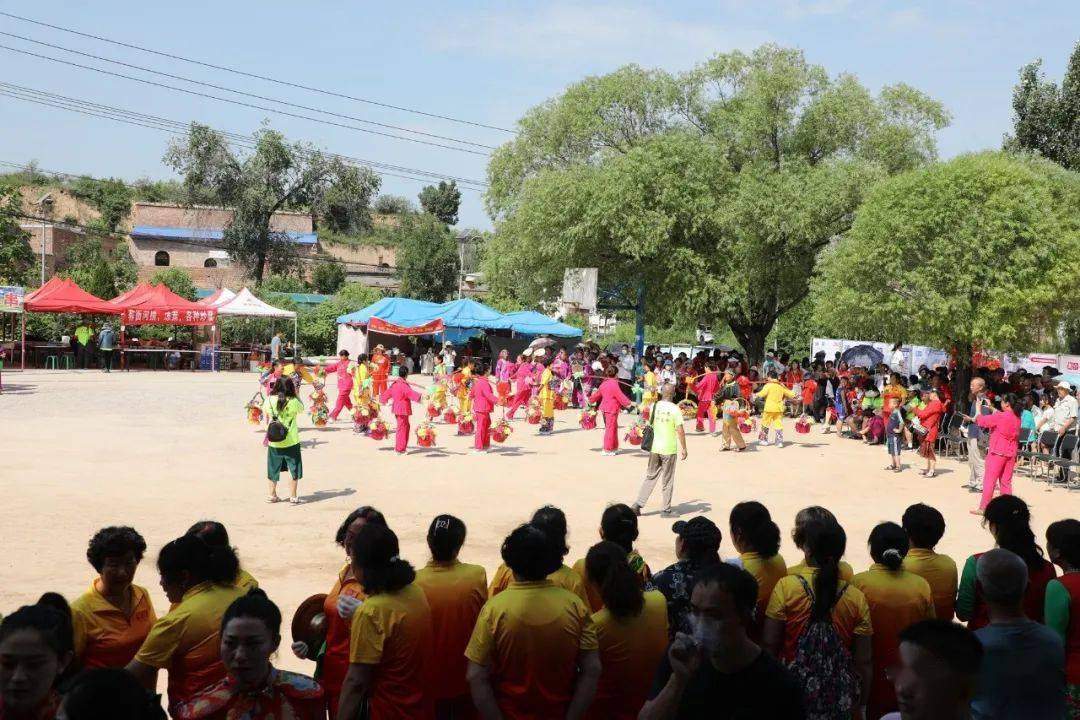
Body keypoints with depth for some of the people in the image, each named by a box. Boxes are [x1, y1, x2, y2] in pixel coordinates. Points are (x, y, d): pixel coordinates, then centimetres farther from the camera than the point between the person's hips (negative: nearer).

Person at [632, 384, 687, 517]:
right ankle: (666, 509, 12)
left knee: (650, 477, 14)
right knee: (667, 480, 6)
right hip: (669, 449, -4)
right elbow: (680, 431, -14)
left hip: (654, 447, 4)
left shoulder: (654, 406, 1)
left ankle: (638, 504, 9)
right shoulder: (675, 409, -13)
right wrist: (683, 449, -7)